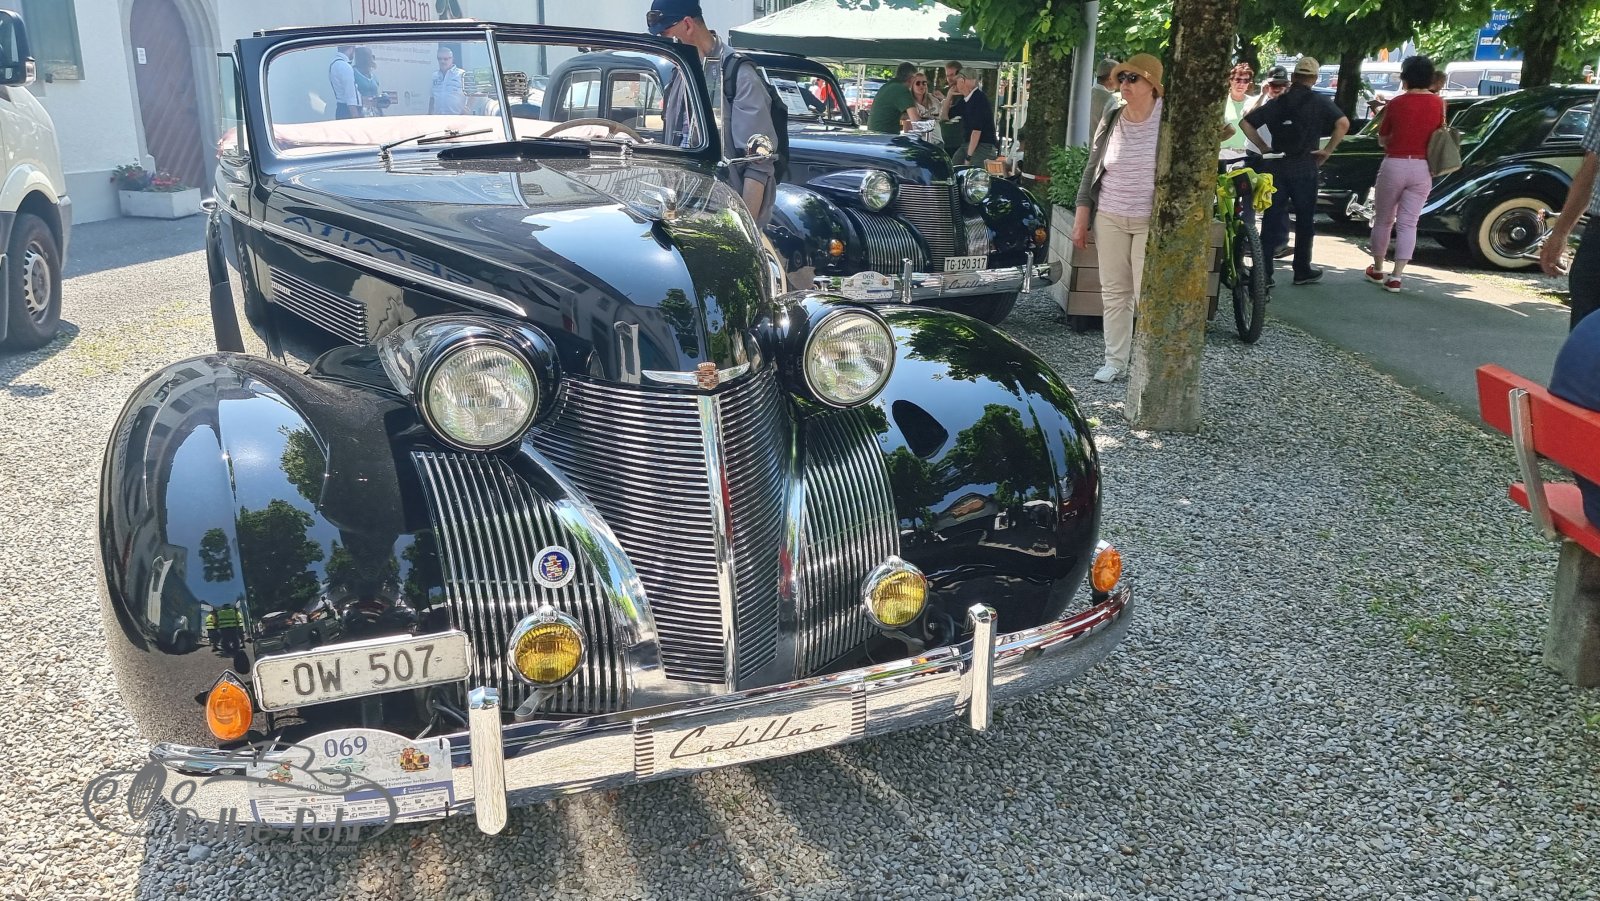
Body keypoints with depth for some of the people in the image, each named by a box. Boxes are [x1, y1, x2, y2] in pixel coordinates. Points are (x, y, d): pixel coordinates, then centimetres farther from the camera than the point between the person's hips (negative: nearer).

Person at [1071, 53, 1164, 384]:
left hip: (1151, 221, -4)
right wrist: (1081, 216, 6)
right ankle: (1115, 360, 17)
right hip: (1109, 218, 4)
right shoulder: (1111, 118, 4)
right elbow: (1092, 167, 9)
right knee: (1113, 293, 8)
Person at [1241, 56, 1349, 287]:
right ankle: (1302, 271, 15)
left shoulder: (1277, 102, 9)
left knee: (1272, 218, 5)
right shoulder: (1320, 102, -1)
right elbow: (1343, 123, -15)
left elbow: (1246, 122, 5)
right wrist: (1327, 150, -6)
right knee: (1305, 220, 9)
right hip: (1304, 166, -2)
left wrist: (1263, 147, 7)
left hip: (1275, 165, 3)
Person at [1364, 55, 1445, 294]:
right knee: (1408, 224, 2)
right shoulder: (1439, 103, 0)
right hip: (1423, 168, 2)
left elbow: (1382, 140, 4)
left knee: (1383, 220, 13)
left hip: (1395, 165, -2)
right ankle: (1396, 277, -5)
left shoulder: (1396, 103, -6)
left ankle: (1377, 270, 23)